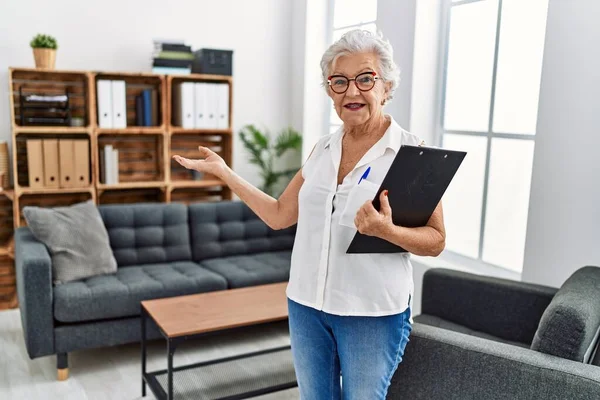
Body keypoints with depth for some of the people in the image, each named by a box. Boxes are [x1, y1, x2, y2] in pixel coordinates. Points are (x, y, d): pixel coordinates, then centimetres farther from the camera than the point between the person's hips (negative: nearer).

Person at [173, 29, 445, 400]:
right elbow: (279, 215, 9)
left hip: (373, 313, -5)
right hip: (306, 303, 5)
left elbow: (436, 240, -9)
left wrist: (387, 231, -29)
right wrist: (224, 171, 7)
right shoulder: (323, 149, 5)